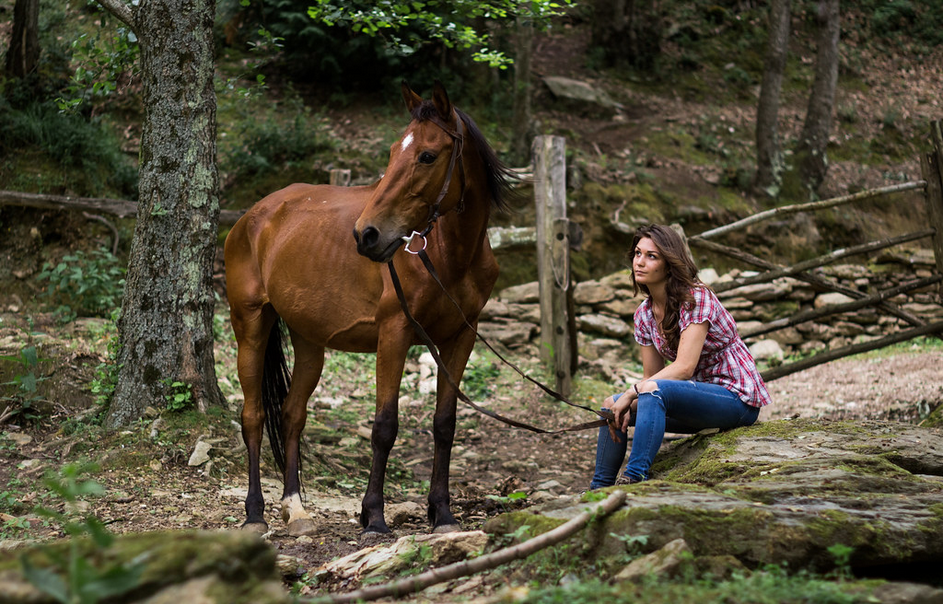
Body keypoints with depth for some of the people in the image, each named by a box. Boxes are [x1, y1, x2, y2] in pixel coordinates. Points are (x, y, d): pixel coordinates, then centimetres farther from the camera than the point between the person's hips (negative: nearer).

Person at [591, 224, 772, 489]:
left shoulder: (696, 298, -19)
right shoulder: (644, 313, 4)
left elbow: (684, 367, -27)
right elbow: (650, 375, 6)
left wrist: (632, 392, -27)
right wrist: (628, 406, -14)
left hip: (737, 397, -8)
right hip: (698, 394, 8)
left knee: (655, 390, -32)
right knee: (615, 405, 0)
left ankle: (635, 477, -34)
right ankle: (599, 490, 9)